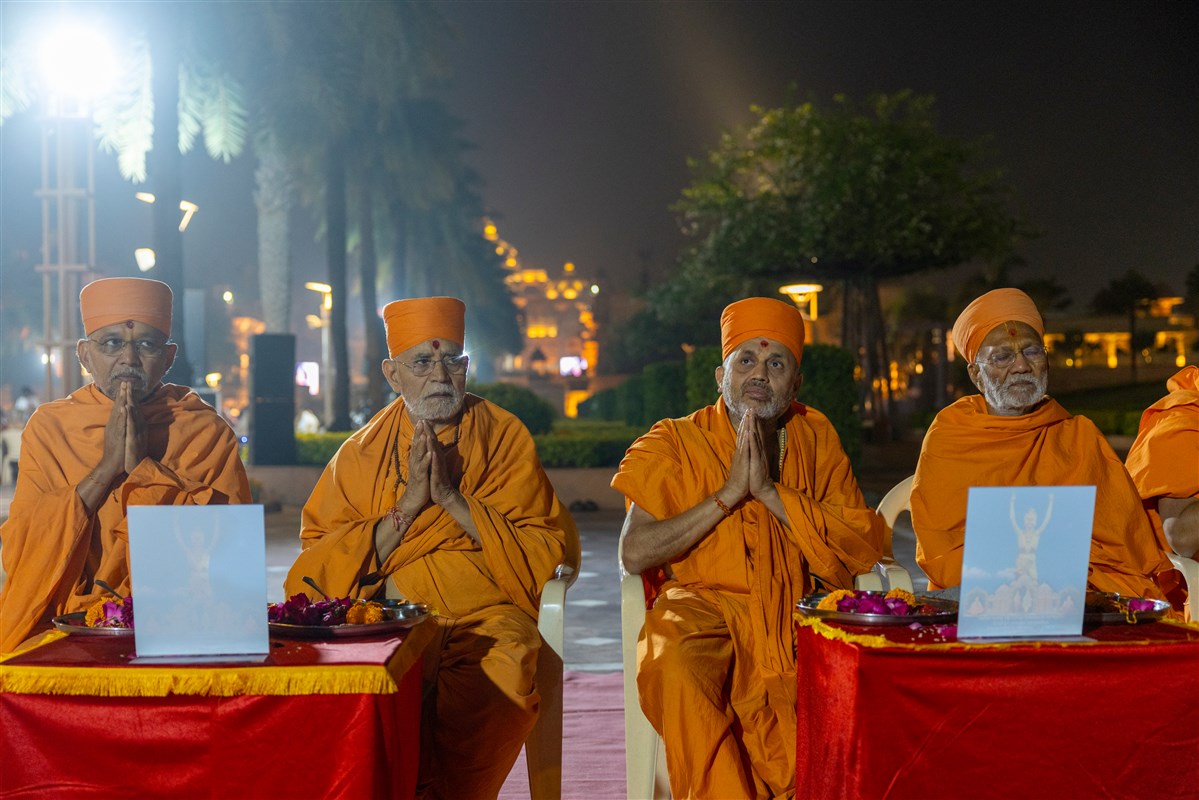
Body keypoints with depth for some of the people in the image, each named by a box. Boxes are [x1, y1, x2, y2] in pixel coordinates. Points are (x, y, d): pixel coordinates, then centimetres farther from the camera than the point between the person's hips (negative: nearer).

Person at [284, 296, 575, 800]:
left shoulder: (505, 437, 9)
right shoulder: (362, 452, 14)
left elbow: (550, 551, 1)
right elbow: (319, 566, 4)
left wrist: (454, 499, -7)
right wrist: (407, 506, -6)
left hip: (486, 616, -1)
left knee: (501, 675, -33)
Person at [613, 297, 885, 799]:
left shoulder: (816, 439, 8)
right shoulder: (676, 443, 3)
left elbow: (864, 548, -3)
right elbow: (633, 555, -8)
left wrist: (770, 491, -12)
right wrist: (729, 493, -12)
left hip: (795, 610, 2)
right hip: (704, 607, -2)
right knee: (673, 664, -34)